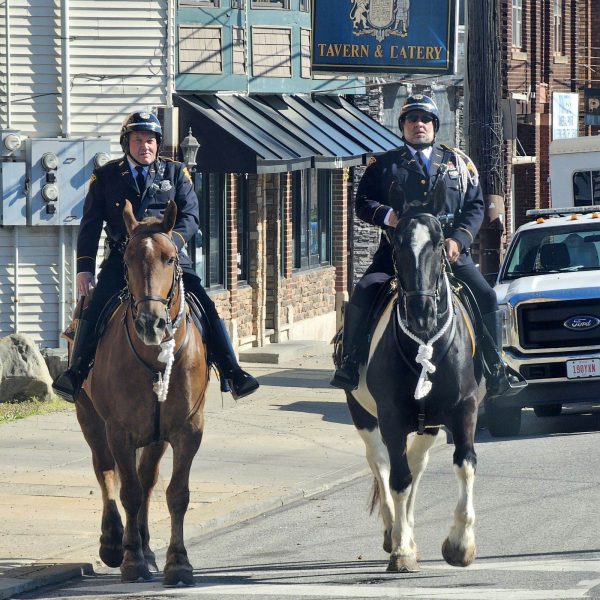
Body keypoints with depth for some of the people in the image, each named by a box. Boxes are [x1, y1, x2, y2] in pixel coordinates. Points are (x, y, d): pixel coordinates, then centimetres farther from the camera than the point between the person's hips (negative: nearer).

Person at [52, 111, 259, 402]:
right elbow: (91, 225, 8)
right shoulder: (105, 177, 8)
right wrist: (84, 267, -3)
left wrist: (170, 241, -18)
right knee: (95, 306, -22)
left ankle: (231, 373, -12)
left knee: (206, 307, -14)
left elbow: (190, 217, 2)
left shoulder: (176, 173, 9)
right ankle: (76, 373, -18)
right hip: (121, 258, 0)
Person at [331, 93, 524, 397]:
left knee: (486, 298, -14)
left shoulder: (458, 163, 15)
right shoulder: (384, 165, 12)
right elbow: (363, 202, 7)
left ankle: (496, 369, -3)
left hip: (449, 250, 1)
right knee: (362, 295, -21)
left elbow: (475, 206, 10)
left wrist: (458, 239, -7)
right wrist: (387, 215, -16)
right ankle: (350, 363, -11)